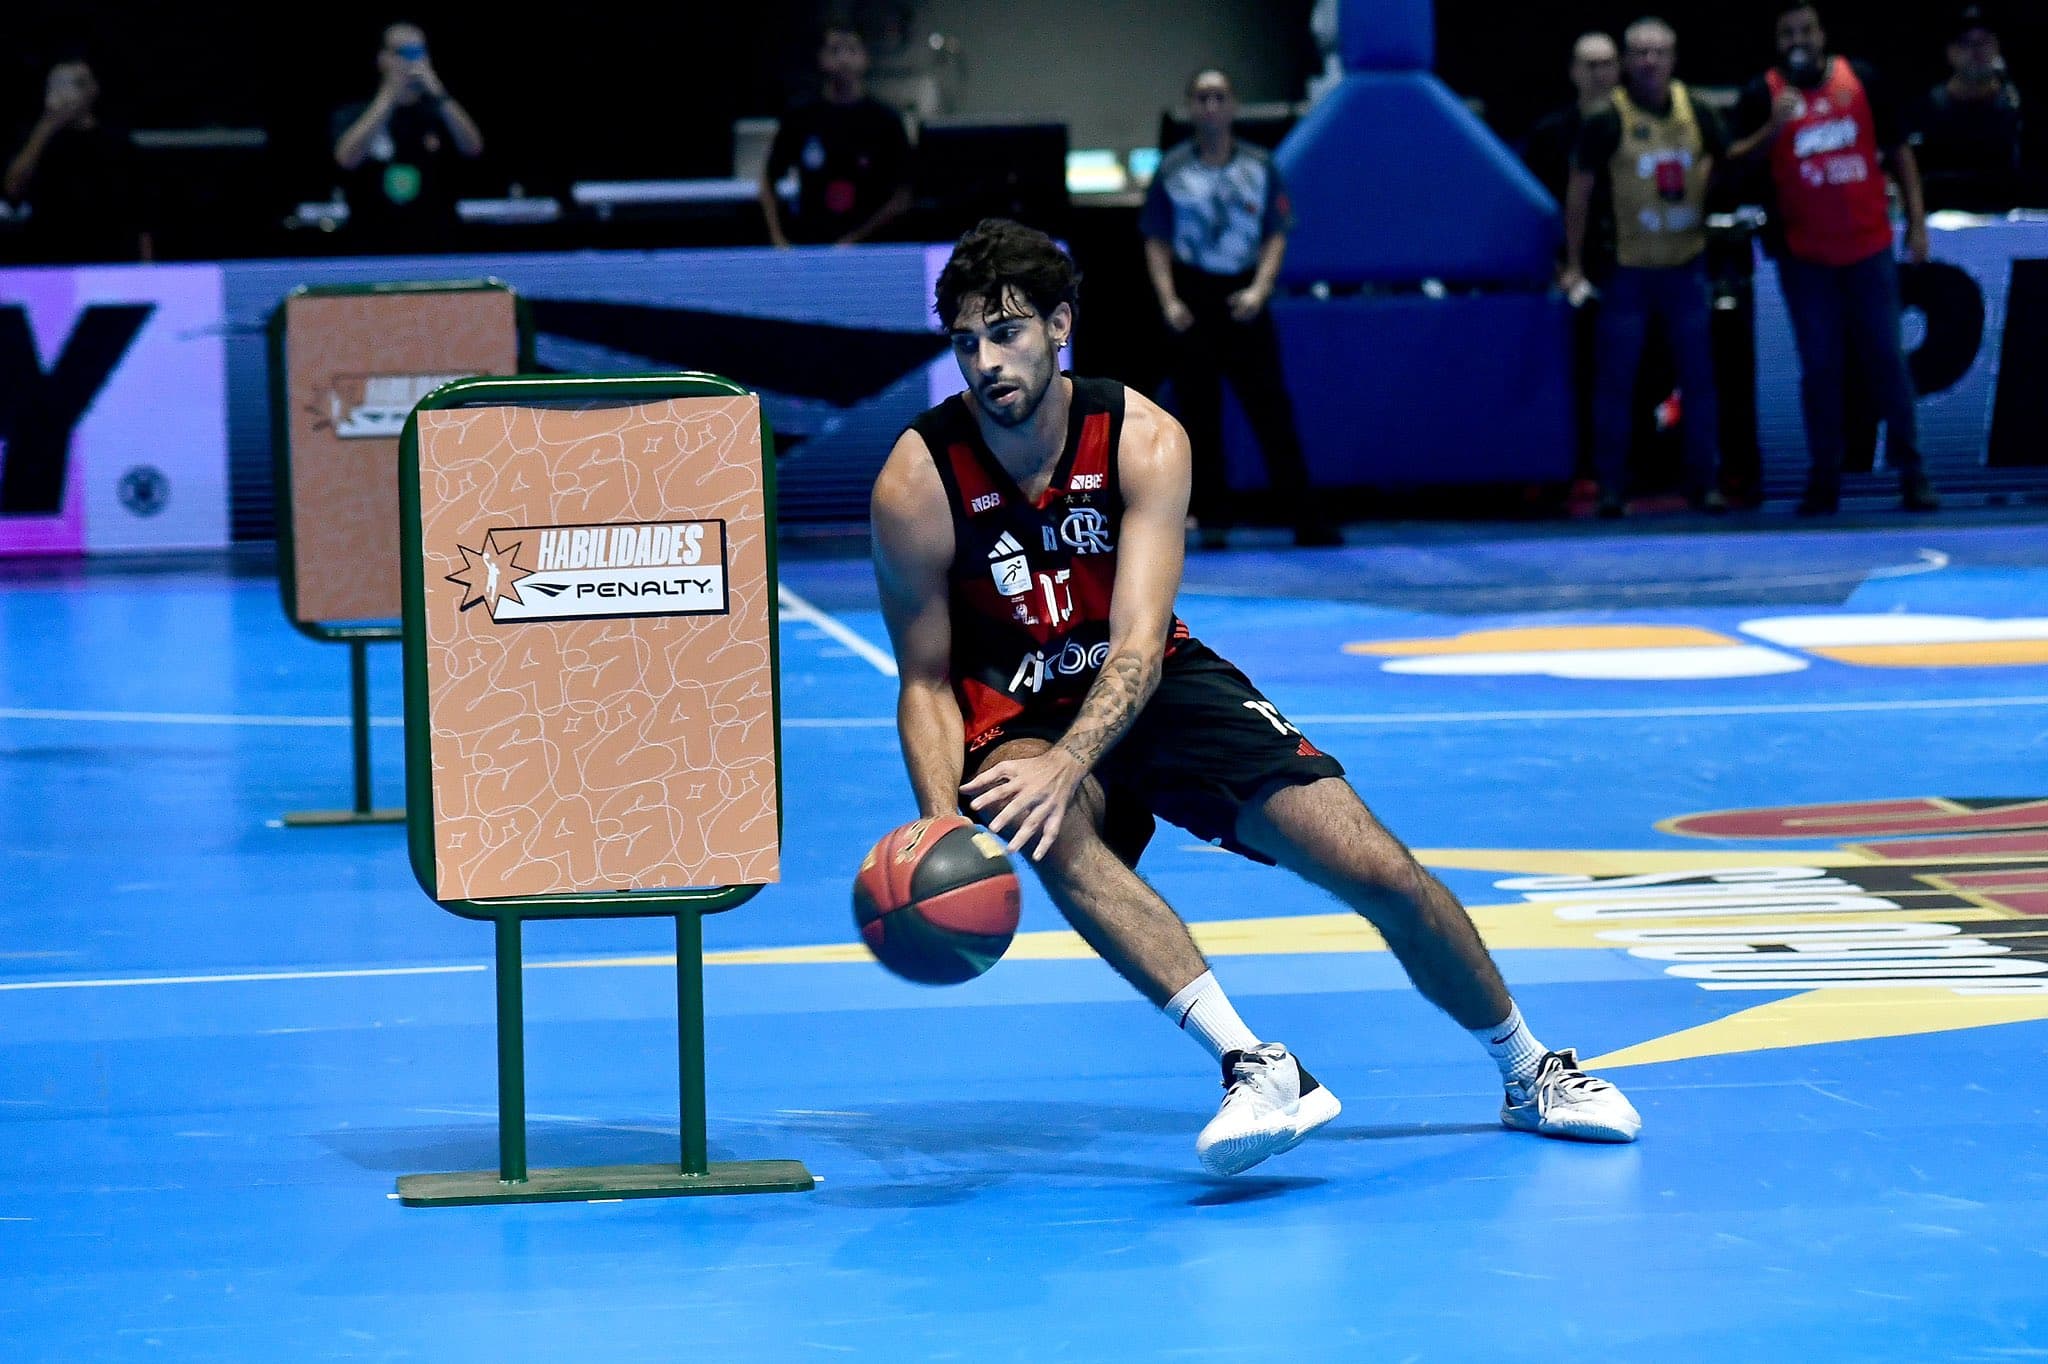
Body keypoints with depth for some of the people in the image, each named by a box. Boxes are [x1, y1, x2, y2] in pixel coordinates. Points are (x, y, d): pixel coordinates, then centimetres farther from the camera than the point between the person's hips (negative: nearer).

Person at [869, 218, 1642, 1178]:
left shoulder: (1143, 441, -19)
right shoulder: (917, 485, -20)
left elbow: (1138, 649, -28)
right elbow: (925, 684, -13)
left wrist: (1066, 764, -47)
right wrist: (943, 832, -31)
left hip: (1152, 685, 2)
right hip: (1012, 713, -2)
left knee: (1380, 872, -8)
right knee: (1049, 831, -40)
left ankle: (1531, 1074, 18)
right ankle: (1254, 1065, -44)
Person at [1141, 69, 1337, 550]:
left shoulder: (1259, 167, 7)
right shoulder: (1172, 170, 4)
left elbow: (1276, 237, 5)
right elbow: (1157, 243, 4)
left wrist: (1259, 290, -10)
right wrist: (1169, 302, -9)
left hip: (1244, 298, 0)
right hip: (1194, 299, 0)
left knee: (1271, 407, -3)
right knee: (1199, 413, 1)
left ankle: (1305, 519, -2)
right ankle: (1212, 520, 7)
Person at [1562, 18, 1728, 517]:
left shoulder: (1695, 111, 3)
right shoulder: (1608, 118, -8)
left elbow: (1727, 161, 20)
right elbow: (1579, 190, -3)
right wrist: (1573, 265, -4)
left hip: (1686, 265, 3)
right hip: (1628, 269, -3)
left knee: (1699, 376, 4)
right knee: (1616, 378, -1)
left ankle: (1704, 481, 11)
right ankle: (1611, 486, 6)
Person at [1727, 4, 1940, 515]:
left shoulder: (1861, 80, 3)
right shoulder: (1763, 93, -1)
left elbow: (1897, 150, 10)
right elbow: (1734, 161, -8)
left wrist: (1916, 218, 6)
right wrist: (1773, 128, -24)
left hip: (1870, 247, 1)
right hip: (1806, 257, -1)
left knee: (1886, 358, 3)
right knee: (1820, 368, 2)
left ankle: (1912, 473, 9)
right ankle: (1824, 482, 8)